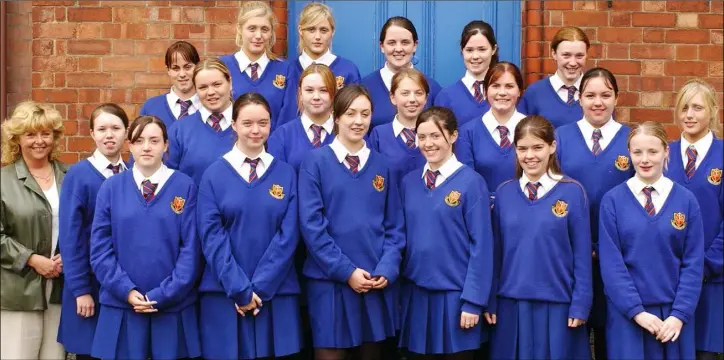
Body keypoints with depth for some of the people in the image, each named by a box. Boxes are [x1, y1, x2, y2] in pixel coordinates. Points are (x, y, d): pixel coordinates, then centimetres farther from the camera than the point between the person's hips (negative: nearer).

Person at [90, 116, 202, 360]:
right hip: (121, 306, 1)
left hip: (173, 307, -1)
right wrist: (126, 290, -10)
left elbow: (191, 248, -5)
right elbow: (100, 248, 2)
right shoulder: (111, 187, 4)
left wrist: (163, 295, -11)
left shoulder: (185, 186, -1)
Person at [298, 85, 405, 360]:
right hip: (330, 280, -3)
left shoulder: (381, 166, 8)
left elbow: (394, 225, 7)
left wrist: (387, 270, -8)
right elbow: (311, 224, -9)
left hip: (375, 282, 3)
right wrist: (346, 270, -13)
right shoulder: (316, 162, -3)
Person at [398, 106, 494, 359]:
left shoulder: (471, 182, -8)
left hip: (455, 294, -4)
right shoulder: (409, 182, 6)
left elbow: (481, 245, -10)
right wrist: (399, 285, 3)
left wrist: (473, 300, -13)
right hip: (416, 293, 4)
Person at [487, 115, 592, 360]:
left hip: (557, 305, -2)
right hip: (511, 304, 2)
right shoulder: (504, 193, 3)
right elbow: (495, 251, 6)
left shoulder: (572, 192, -4)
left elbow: (582, 254, -4)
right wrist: (490, 302, 5)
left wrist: (580, 305, -7)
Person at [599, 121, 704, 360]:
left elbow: (693, 263, -1)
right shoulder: (612, 200, -3)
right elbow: (611, 262, -6)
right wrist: (636, 310, -13)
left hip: (673, 314, 1)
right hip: (626, 313, -1)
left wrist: (680, 314, -9)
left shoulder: (686, 200, 1)